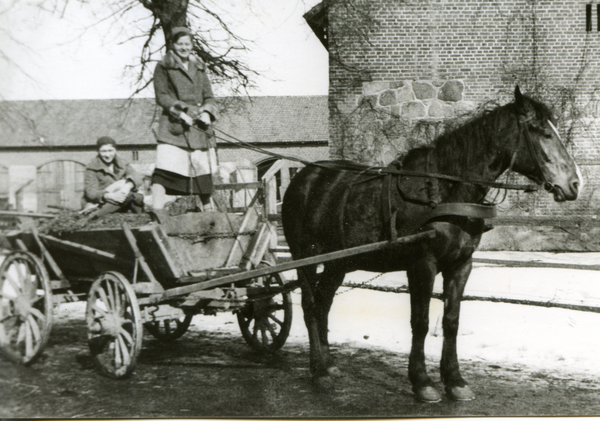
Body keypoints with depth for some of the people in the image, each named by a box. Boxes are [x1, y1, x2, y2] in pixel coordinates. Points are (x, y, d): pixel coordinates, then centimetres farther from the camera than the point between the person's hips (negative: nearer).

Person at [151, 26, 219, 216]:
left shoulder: (199, 68, 19)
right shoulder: (163, 67, 5)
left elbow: (209, 97, 16)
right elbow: (161, 96, -2)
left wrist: (207, 112, -4)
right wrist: (182, 109, -14)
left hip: (199, 127, 4)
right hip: (173, 127, -4)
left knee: (204, 169, 6)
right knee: (164, 168, -15)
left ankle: (208, 210, 17)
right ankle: (157, 211, -19)